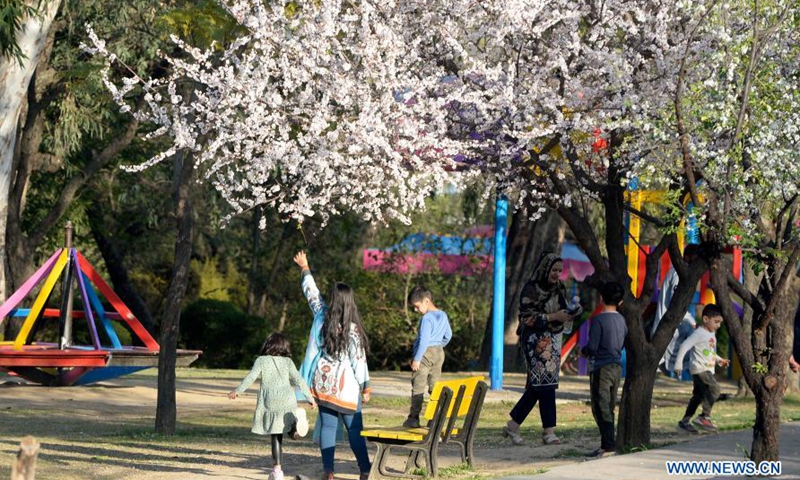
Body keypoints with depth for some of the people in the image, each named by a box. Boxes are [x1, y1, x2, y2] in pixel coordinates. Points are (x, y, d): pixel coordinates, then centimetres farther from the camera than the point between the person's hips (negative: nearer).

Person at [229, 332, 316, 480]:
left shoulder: (262, 360, 7)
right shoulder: (287, 362, 11)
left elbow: (251, 377, -3)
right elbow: (298, 380, 6)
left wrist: (237, 391, -1)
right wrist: (310, 397, 11)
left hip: (270, 403, -1)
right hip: (287, 401, 1)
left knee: (276, 436, 6)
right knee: (293, 433, 6)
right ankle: (298, 420, -30)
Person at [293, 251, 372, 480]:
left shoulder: (322, 317, -2)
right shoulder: (353, 329, -11)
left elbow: (312, 294, 14)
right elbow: (359, 361, -9)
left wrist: (305, 268, 29)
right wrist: (365, 388, 1)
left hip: (323, 383, 3)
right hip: (346, 386, -3)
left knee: (327, 426, 4)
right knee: (355, 429, 3)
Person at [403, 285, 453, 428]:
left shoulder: (427, 318, -17)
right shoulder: (443, 316, 8)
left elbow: (424, 340, -20)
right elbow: (448, 335, 19)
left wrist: (416, 359, -17)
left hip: (425, 353, -8)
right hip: (439, 353, 8)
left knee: (418, 387, -3)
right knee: (435, 387, 10)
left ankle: (414, 418, -3)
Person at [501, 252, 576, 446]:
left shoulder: (559, 288, 10)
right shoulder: (531, 290, -11)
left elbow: (561, 313, 15)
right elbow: (527, 318, -14)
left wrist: (569, 315, -8)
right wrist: (554, 317, -19)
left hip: (553, 341, 8)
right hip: (536, 341, -8)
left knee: (537, 386, 7)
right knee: (546, 382, -13)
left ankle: (513, 425, 15)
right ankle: (549, 431, -11)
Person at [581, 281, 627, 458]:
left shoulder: (599, 319, -14)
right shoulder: (621, 320, 8)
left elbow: (592, 347, -17)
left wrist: (583, 351, 5)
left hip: (601, 368, -7)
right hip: (617, 367, 7)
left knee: (601, 408, -6)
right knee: (609, 408, 13)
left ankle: (608, 445, -11)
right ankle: (609, 444, 14)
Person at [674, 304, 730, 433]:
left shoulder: (712, 335, 17)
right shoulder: (699, 333, -13)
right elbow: (685, 346, -18)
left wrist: (719, 360, 13)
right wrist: (678, 364, -21)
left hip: (708, 370, 10)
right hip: (700, 369, -10)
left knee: (698, 396, 12)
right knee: (714, 390, -21)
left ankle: (685, 421, 19)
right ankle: (704, 417, -17)